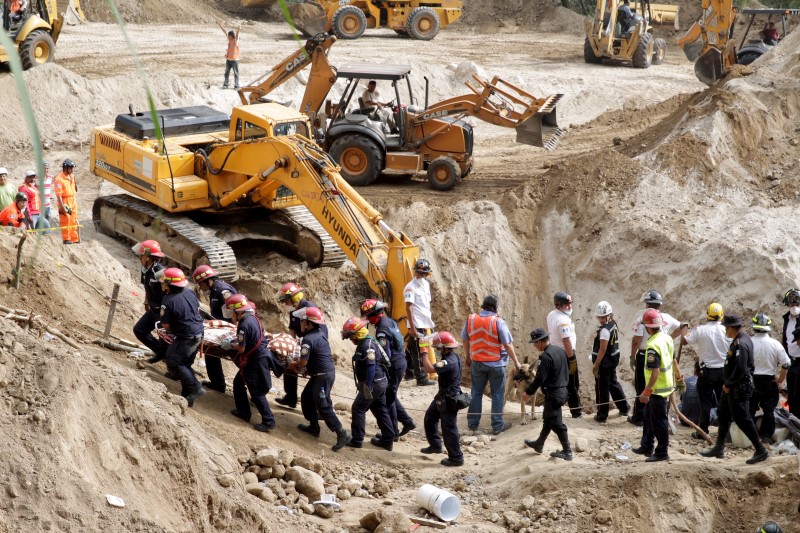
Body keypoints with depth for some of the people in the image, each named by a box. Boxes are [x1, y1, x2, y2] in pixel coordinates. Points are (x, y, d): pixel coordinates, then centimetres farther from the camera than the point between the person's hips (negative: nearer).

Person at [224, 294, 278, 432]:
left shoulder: (244, 325, -23)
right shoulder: (252, 318, 4)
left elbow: (242, 348, -21)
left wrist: (230, 345, -4)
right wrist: (235, 340, 12)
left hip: (256, 361, -10)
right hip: (263, 355, 10)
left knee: (257, 392, -1)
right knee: (238, 382, 22)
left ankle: (268, 421, 4)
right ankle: (243, 412, 30)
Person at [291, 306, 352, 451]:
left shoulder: (308, 340, -21)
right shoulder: (321, 332, 4)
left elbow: (303, 362, -22)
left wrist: (295, 365, 1)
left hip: (323, 376, -9)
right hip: (328, 371, 9)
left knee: (323, 407, -6)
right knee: (306, 397, 22)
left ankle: (342, 435, -7)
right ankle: (314, 426, 31)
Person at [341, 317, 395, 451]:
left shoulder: (367, 345, -20)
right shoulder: (366, 343, 11)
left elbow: (371, 367, -26)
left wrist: (367, 387, -26)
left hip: (373, 384, -10)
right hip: (380, 383, 10)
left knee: (358, 409, -2)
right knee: (380, 410, 15)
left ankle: (357, 440, 2)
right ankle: (387, 440, 19)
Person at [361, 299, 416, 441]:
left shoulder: (382, 330, -22)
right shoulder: (390, 321, 8)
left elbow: (385, 355, -24)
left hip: (394, 366, -9)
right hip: (401, 362, 9)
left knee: (388, 399, 2)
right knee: (391, 396, 21)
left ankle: (393, 433, 9)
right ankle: (407, 421, 21)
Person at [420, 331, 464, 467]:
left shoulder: (449, 361, -28)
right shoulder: (451, 356, 3)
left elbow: (429, 368, -33)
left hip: (449, 399, -11)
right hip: (443, 396, 11)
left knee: (449, 428, -3)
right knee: (430, 417, 23)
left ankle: (456, 458, 5)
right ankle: (435, 445, 36)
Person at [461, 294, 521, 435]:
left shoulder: (470, 319, -4)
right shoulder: (498, 322, -15)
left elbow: (465, 340, 7)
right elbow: (508, 345, -13)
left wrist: (467, 357, 22)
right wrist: (516, 362, -3)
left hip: (477, 362, 4)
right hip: (496, 363, -4)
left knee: (476, 392, 14)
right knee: (497, 394, 7)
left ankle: (472, 423, 20)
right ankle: (497, 425, 10)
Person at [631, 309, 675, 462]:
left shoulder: (653, 346, -26)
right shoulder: (667, 339, 3)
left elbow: (655, 372, -28)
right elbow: (671, 362, 13)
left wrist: (646, 392, -22)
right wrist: (674, 380, 25)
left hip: (658, 390, -10)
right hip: (668, 385, 10)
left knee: (659, 422, 3)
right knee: (649, 417, 22)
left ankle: (662, 452, 13)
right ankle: (647, 447, 33)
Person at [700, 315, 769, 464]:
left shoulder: (740, 344, -24)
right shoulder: (741, 339, 9)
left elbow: (740, 370, -27)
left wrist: (729, 385, -16)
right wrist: (728, 384, 13)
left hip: (738, 388, -11)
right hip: (732, 387, 11)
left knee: (742, 419, -5)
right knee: (722, 414, 19)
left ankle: (761, 451, 1)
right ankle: (719, 448, 29)